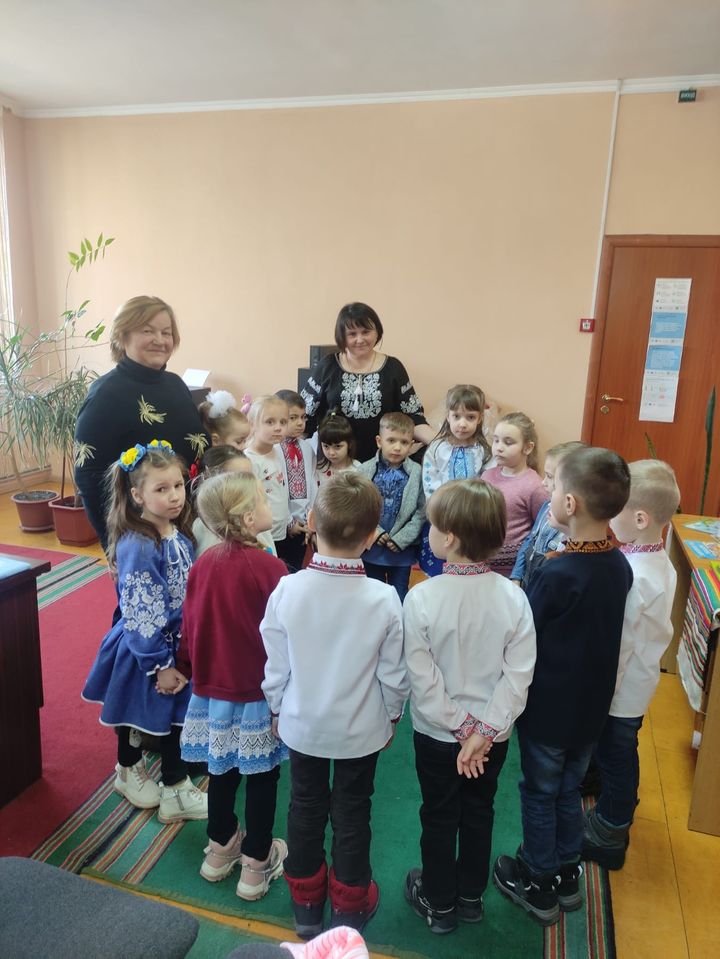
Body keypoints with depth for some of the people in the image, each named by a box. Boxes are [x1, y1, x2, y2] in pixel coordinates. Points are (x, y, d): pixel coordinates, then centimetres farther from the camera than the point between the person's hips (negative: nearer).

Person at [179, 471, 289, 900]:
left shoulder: (203, 564, -6)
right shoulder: (268, 567, -23)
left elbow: (191, 628, 4)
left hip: (213, 688, 5)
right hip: (258, 692, -5)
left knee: (222, 770, 22)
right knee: (262, 776, 13)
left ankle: (221, 849, 42)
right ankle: (257, 865, 29)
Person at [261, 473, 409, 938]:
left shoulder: (287, 590, -21)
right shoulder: (384, 599, -24)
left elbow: (276, 666, -9)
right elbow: (393, 674, -11)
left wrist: (278, 708, 9)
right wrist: (392, 715, 8)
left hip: (302, 724, 1)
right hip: (361, 728, -1)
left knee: (306, 808, 22)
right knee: (352, 813, 19)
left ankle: (306, 902, 42)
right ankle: (350, 906, 40)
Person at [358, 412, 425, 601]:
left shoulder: (417, 473, -8)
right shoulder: (366, 470, -5)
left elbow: (421, 512, -9)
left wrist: (400, 539, -13)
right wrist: (374, 531, -13)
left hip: (402, 549, -1)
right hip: (371, 547, 1)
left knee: (399, 597, 13)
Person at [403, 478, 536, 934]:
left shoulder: (421, 598, -26)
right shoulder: (514, 597, -17)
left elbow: (423, 678, -21)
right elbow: (518, 675, -17)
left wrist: (460, 726, -11)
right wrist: (484, 731, -13)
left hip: (437, 732, -2)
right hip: (494, 731, 3)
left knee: (439, 817, 20)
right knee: (479, 812, 24)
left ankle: (439, 902, 40)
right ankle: (471, 896, 45)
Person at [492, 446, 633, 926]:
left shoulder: (558, 574, -30)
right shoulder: (621, 565, -8)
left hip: (549, 708, -6)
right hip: (592, 705, 6)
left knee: (540, 795, 16)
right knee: (569, 791, 25)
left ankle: (539, 885, 34)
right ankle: (567, 875, 43)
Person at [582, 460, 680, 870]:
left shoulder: (629, 576, -32)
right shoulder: (661, 562, -4)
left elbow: (616, 644, -27)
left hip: (620, 690, -8)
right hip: (640, 683, 8)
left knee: (615, 760, 12)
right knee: (620, 757, 27)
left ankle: (608, 837, 32)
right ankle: (615, 816, 48)